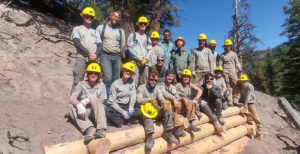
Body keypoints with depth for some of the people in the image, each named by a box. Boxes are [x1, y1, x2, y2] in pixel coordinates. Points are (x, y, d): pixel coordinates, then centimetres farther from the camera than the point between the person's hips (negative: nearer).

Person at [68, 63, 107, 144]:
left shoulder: (101, 85, 4)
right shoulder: (82, 84, 3)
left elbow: (101, 101, -1)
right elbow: (72, 98, -9)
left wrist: (89, 100, -16)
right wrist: (79, 105, -31)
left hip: (96, 112, -2)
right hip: (83, 111, 2)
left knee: (96, 102, -30)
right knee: (71, 107, -25)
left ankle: (101, 129, -46)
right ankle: (89, 128, -46)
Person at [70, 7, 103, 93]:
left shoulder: (95, 32, 24)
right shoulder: (77, 29, 15)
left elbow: (100, 45, 9)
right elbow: (77, 43, -2)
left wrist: (95, 54, -12)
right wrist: (89, 54, -13)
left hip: (94, 59, 3)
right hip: (82, 58, -3)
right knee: (78, 81, -10)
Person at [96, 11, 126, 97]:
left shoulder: (121, 30, 18)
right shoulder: (101, 27, 11)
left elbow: (123, 45, 20)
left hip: (117, 57, 3)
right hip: (105, 56, -3)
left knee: (116, 80, 1)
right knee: (108, 78, -18)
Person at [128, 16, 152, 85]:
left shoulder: (148, 38, 23)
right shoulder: (132, 35, 13)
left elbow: (150, 50, 11)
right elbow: (131, 48, 0)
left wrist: (145, 59, -7)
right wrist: (139, 58, -7)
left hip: (145, 62, 3)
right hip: (135, 61, -3)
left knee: (144, 82, 0)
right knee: (134, 81, -16)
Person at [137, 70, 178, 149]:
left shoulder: (157, 89, 15)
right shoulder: (141, 87, 1)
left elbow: (162, 99, 0)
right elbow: (139, 100, -13)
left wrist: (165, 103, -24)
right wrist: (150, 99, -28)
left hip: (156, 110, 5)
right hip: (145, 110, -4)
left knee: (168, 108, -18)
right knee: (148, 109, -38)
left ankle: (168, 133, -17)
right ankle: (149, 136, -41)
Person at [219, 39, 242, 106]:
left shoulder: (234, 54, 15)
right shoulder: (222, 55, 12)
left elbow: (237, 63, 13)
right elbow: (220, 64, 9)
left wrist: (240, 70, 2)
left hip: (233, 72, 2)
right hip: (225, 73, -1)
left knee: (236, 86, -7)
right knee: (228, 87, -2)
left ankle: (235, 100, 2)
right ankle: (230, 101, 1)